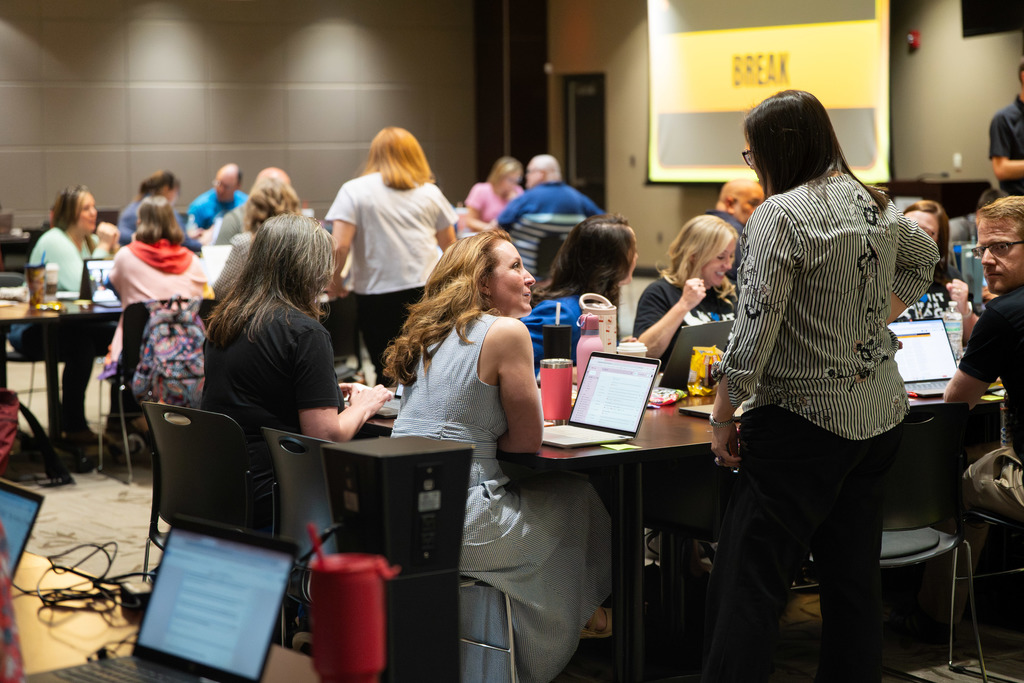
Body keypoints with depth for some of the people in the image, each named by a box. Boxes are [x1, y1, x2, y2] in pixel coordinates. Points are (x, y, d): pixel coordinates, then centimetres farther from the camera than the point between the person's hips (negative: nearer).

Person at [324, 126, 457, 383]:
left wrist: (335, 281, 7)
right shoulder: (430, 193, 7)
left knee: (387, 371, 5)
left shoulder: (354, 191, -1)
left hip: (376, 295, -2)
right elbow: (449, 245, 16)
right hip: (426, 290, 2)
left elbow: (340, 246, -10)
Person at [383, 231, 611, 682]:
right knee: (576, 498, 18)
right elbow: (528, 440, -6)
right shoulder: (506, 332, -11)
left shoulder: (430, 334, 12)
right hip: (455, 522, -8)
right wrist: (482, 436, 9)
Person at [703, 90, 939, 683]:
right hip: (880, 416, 8)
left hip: (806, 420, -8)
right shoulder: (878, 206, 8)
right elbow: (923, 260, 30)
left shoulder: (781, 215, -15)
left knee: (748, 584, -6)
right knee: (855, 577, 14)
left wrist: (723, 417, -10)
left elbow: (754, 333, -19)